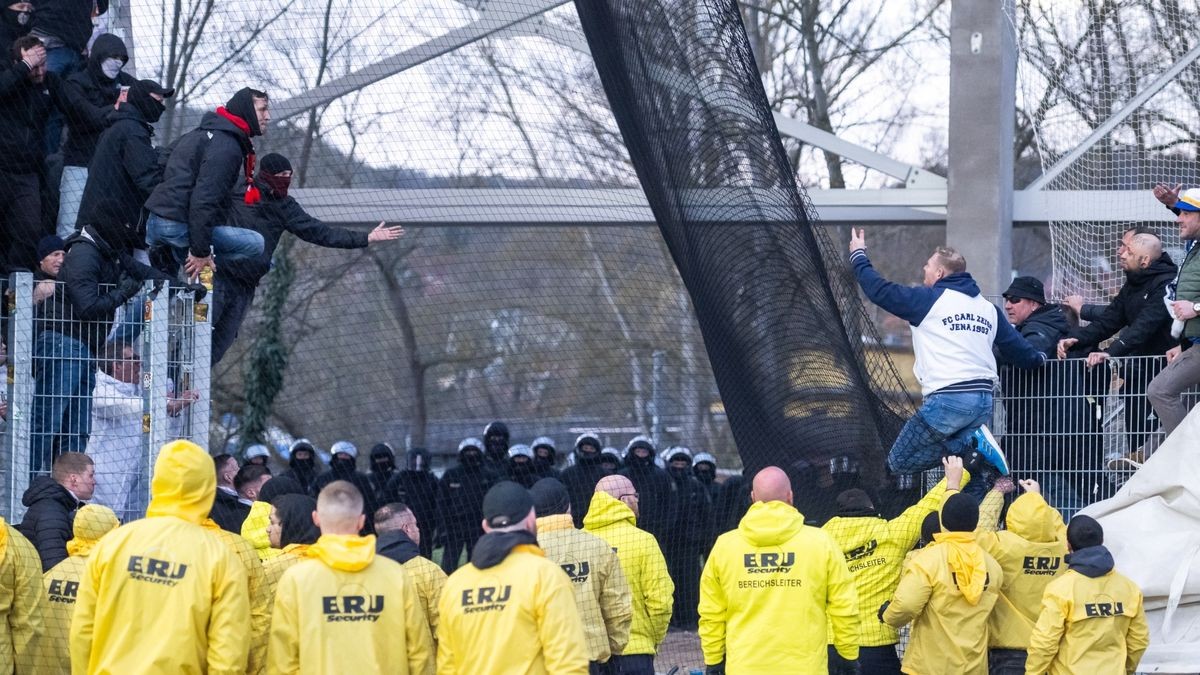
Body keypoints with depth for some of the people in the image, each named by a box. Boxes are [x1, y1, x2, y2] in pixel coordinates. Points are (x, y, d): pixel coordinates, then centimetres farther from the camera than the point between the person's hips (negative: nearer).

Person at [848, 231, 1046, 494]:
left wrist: (858, 256, 19)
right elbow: (1018, 349, 20)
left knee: (899, 462, 0)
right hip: (984, 401, 7)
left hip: (947, 399, -7)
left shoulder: (928, 300, 0)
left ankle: (969, 443, -15)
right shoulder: (988, 308, 17)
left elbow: (879, 291, 2)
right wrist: (1038, 358, 44)